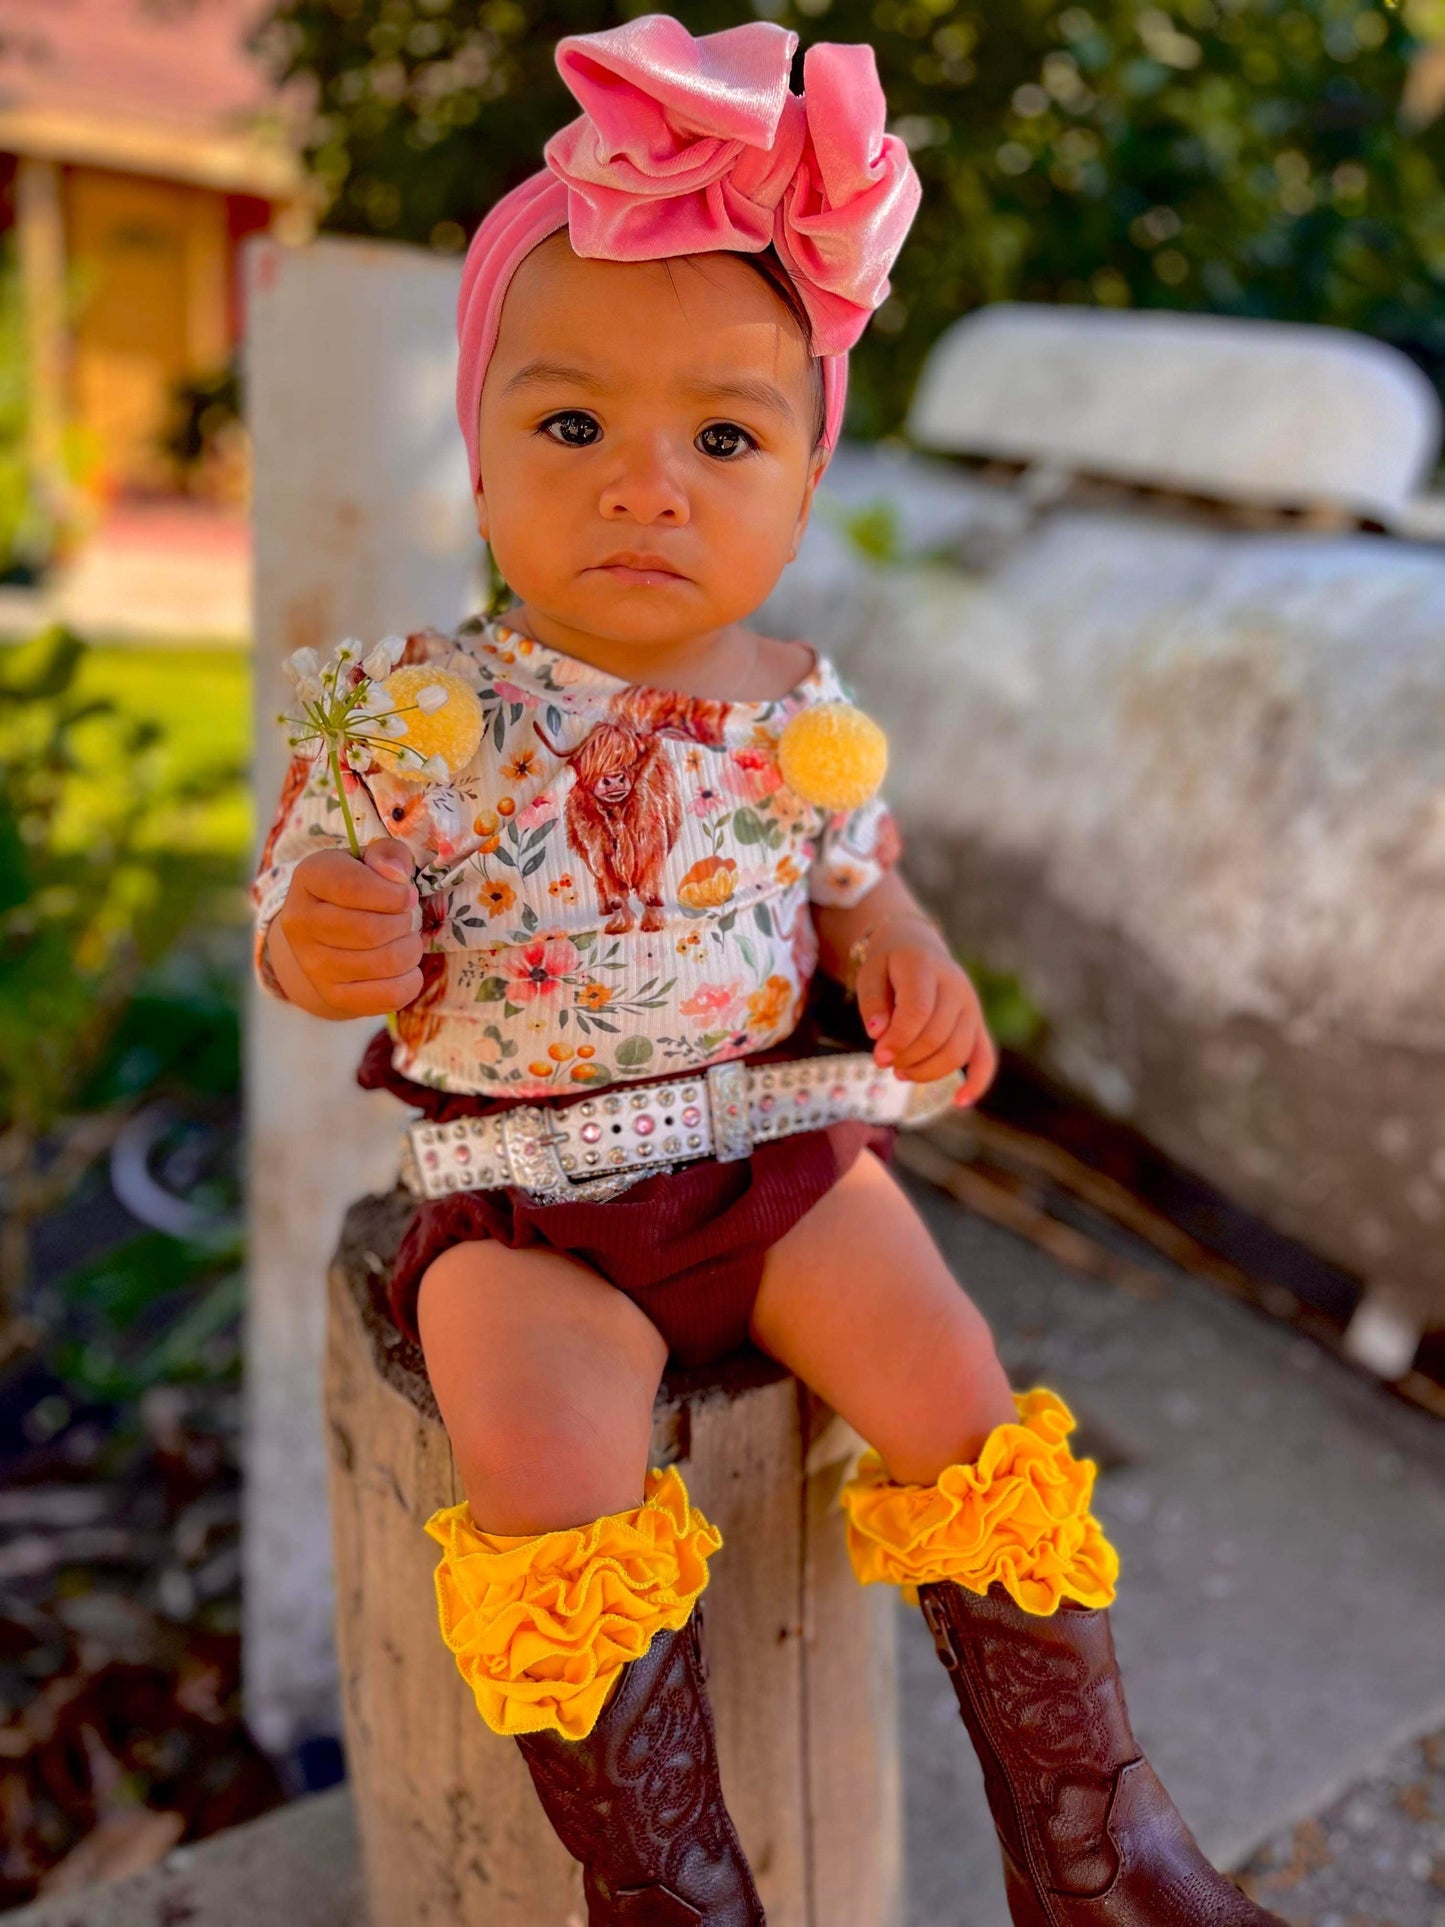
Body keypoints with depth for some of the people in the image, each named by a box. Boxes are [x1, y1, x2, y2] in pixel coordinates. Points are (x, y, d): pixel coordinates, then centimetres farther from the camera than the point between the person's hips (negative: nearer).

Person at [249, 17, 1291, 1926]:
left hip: (776, 1140, 3)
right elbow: (311, 933, -4)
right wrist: (326, 953, -28)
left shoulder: (801, 712, -3)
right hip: (521, 1192, -2)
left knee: (956, 1391, -9)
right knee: (547, 1475, -23)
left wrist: (906, 959, -9)